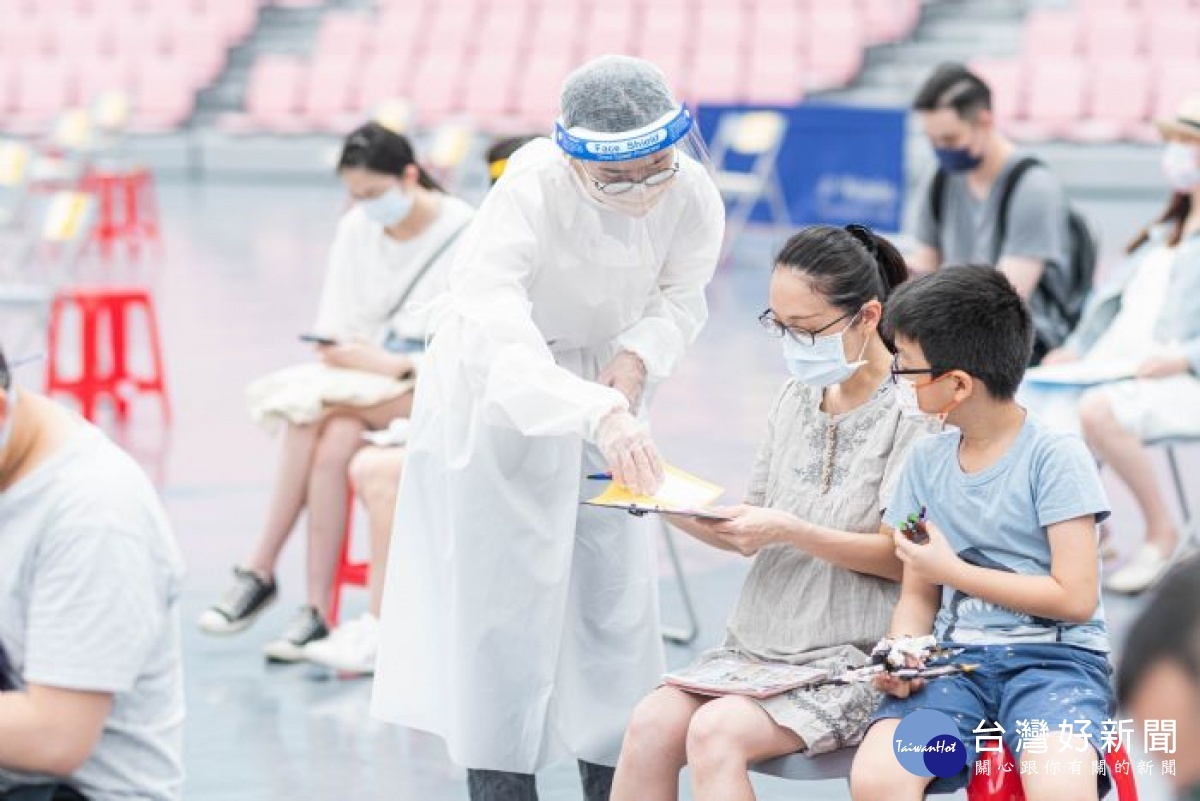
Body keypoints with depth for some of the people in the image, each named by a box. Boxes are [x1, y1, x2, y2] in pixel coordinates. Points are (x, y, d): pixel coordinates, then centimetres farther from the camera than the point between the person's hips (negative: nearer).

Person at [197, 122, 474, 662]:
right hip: (364, 380, 4)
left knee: (320, 409, -29)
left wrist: (396, 365, -21)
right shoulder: (355, 230, 5)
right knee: (331, 446, -30)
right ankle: (315, 610, -27)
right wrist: (369, 358, -17)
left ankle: (261, 574, -20)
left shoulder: (465, 233, -8)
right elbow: (333, 346, 4)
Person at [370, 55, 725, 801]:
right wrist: (600, 416, -61)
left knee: (618, 592, 8)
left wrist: (638, 355, -21)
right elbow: (494, 329, -49)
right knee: (503, 593, -3)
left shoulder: (693, 194, -19)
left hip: (605, 398, 5)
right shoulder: (531, 191, -34)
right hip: (502, 395, -5)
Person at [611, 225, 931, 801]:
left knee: (716, 733, -28)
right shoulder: (797, 397, 13)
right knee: (652, 722, -18)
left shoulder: (911, 409, -9)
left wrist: (789, 531, -22)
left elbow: (904, 558, -13)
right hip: (760, 643, 6)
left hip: (855, 659, -6)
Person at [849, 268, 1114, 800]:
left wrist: (952, 570, -7)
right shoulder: (926, 461, 10)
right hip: (956, 656, 4)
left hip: (1054, 655, -4)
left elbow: (1076, 599, -12)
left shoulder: (1054, 457, -7)